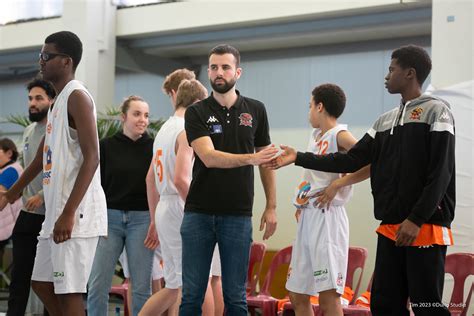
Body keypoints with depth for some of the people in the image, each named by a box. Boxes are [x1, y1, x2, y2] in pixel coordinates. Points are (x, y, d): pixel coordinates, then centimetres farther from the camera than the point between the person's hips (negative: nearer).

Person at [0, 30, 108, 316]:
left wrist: (68, 213, -25)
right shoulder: (60, 100, 19)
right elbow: (43, 156, 29)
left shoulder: (77, 96, -11)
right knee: (42, 284, 14)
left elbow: (91, 158, -20)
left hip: (75, 215, -10)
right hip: (56, 212, 10)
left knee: (68, 291, -8)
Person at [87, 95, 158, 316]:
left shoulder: (153, 148, 4)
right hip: (109, 217, 1)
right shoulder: (106, 146, 5)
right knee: (98, 286, -3)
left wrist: (158, 224, -4)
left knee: (142, 287, 0)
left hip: (142, 219, 0)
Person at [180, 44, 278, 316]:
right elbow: (209, 157, -15)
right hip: (199, 214, -1)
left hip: (238, 215, 1)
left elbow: (266, 161, 12)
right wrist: (250, 158, -30)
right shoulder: (197, 112, 0)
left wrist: (271, 206, 6)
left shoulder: (255, 110, 6)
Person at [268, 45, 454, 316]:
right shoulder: (385, 121, 18)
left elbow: (441, 174, -12)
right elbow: (351, 161, 16)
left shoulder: (436, 111, -4)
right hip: (390, 228, 7)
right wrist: (299, 158, 13)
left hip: (425, 228, -7)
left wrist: (416, 220, -19)